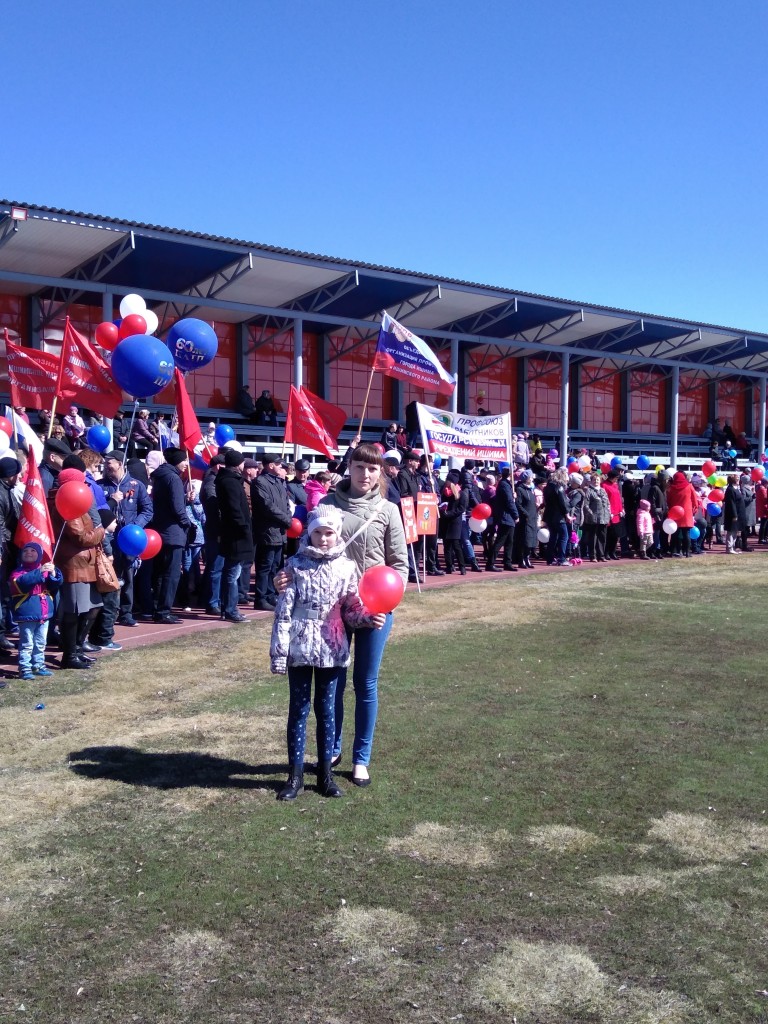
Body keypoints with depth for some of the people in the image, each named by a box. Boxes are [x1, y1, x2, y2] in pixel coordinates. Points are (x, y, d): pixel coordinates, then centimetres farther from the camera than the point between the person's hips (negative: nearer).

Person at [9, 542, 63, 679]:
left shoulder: (46, 569, 9)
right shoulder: (18, 572, -5)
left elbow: (55, 585, 1)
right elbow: (22, 582, -27)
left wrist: (53, 574, -19)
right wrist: (39, 572, -33)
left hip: (44, 613, 5)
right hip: (27, 615, -5)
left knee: (40, 643, 16)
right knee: (27, 644, -4)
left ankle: (38, 666, 26)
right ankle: (25, 669, -1)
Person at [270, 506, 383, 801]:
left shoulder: (346, 567, 1)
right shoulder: (295, 565, -4)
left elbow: (351, 609, 2)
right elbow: (283, 611, -5)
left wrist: (369, 619, -19)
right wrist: (278, 652, -9)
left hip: (331, 648, 1)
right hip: (299, 646, -1)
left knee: (327, 710, 11)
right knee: (298, 709, 8)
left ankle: (325, 772, 22)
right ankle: (295, 774, 17)